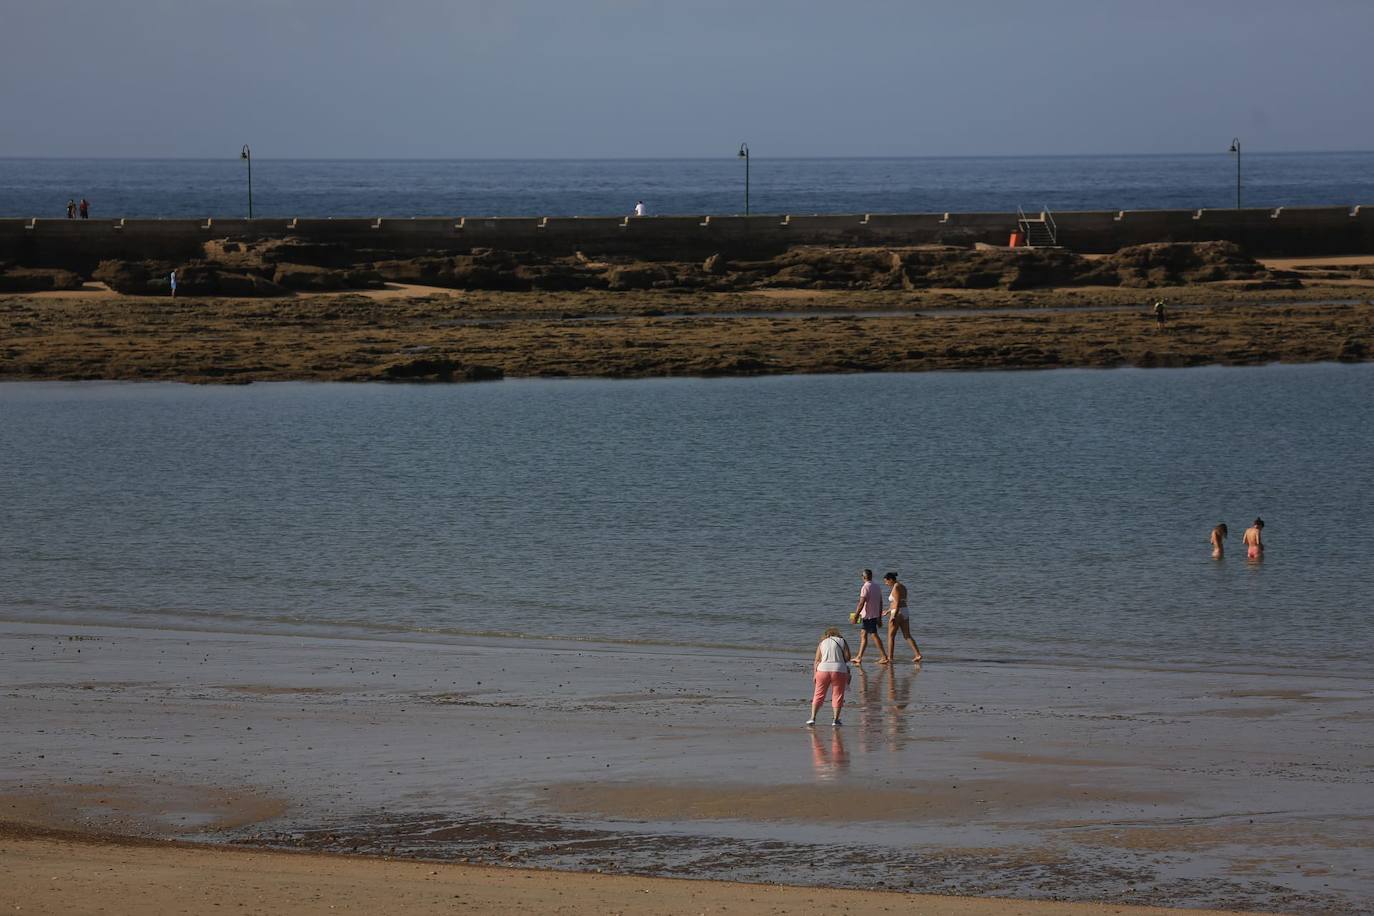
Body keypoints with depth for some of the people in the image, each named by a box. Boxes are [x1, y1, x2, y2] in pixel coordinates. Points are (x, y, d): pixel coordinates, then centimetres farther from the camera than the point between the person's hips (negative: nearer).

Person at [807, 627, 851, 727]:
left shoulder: (822, 643, 14)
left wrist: (814, 674, 8)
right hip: (839, 670, -1)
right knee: (837, 695, 7)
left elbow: (817, 661, 7)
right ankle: (836, 719, 4)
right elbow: (847, 658, 4)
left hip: (823, 669, 1)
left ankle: (813, 718, 3)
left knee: (819, 695, 8)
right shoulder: (842, 641, 12)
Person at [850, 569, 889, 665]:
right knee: (863, 635, 15)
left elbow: (861, 603, -20)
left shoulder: (865, 587, -15)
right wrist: (880, 617, 19)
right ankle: (859, 657, 18)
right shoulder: (876, 587, 11)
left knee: (874, 635, -7)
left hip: (867, 616, -9)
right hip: (875, 616, 9)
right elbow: (880, 603, 14)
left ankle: (885, 657, -9)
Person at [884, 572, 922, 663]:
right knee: (907, 636, 8)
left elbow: (897, 603, -21)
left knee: (891, 636, 1)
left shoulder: (896, 588, -13)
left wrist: (894, 616, -25)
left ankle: (890, 657, 2)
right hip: (905, 613, 9)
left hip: (897, 614, -9)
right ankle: (918, 654, -2)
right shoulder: (903, 587, 15)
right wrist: (888, 611, 32)